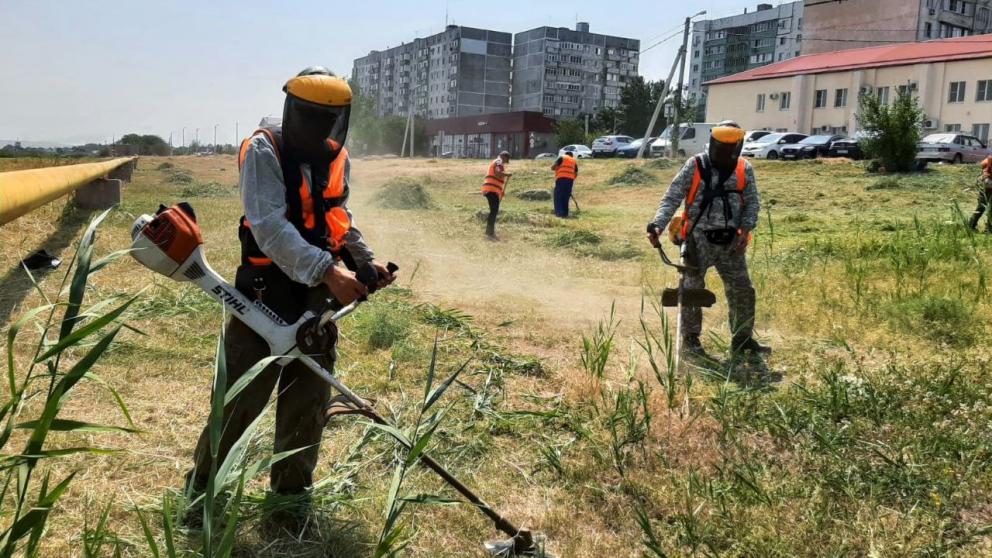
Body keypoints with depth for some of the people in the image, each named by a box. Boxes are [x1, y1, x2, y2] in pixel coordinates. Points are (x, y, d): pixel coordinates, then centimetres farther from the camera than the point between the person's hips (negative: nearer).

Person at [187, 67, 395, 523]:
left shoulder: (337, 160, 7)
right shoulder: (264, 152, -13)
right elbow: (269, 226, -26)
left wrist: (366, 262, 4)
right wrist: (327, 269, -36)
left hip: (318, 298, 6)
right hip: (265, 294, -6)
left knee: (308, 400, 12)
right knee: (240, 398, 1)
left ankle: (291, 491, 28)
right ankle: (203, 486, 23)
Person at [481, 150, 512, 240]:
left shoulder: (495, 162, 26)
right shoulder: (499, 162, -5)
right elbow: (498, 173, -25)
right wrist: (507, 175, -9)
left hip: (490, 190, 10)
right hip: (492, 190, -10)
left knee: (494, 211, 14)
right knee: (494, 211, -12)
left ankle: (490, 232, 17)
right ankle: (490, 233, -15)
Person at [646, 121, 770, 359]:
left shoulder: (744, 169, 5)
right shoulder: (695, 166, -5)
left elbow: (752, 202, 8)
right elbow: (672, 198, -8)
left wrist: (746, 229, -9)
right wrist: (657, 225, -22)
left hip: (730, 242, 3)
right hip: (699, 240, -3)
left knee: (743, 291, 7)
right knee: (693, 289, 0)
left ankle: (742, 339, 22)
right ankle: (691, 338, 14)